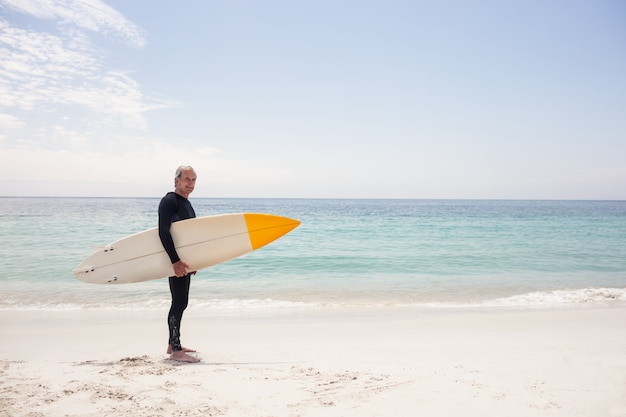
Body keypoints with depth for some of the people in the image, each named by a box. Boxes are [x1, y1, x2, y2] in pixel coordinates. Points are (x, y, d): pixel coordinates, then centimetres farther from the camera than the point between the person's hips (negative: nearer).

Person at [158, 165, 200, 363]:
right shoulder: (169, 201, -11)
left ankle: (173, 344, 24)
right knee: (179, 302, -9)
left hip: (184, 259, 10)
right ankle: (175, 350, -4)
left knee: (180, 302, 14)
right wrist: (175, 260, -28)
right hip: (175, 259, -9)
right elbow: (163, 232, -22)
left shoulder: (186, 203, 17)